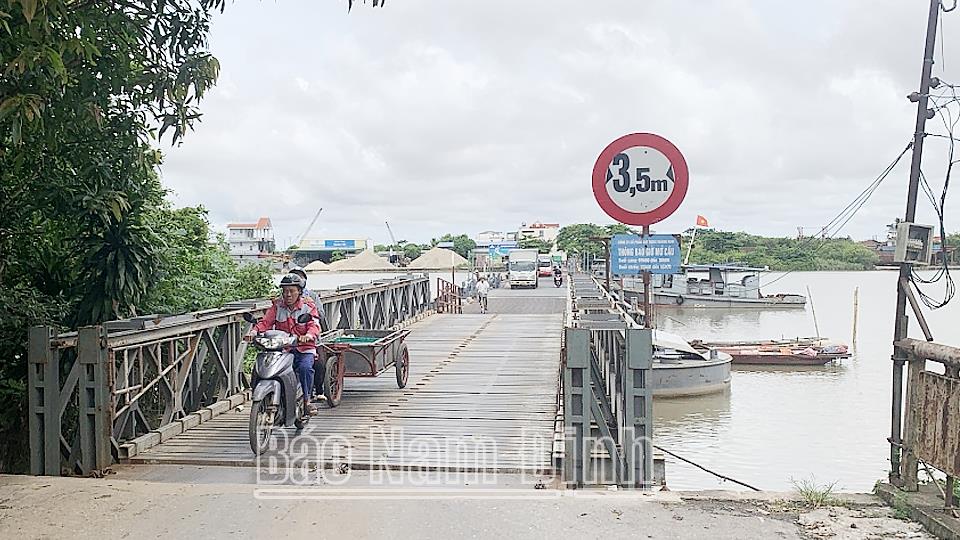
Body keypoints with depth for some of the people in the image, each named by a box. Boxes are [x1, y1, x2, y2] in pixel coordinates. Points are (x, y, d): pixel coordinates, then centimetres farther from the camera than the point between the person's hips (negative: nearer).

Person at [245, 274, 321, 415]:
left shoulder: (308, 305, 3)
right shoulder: (277, 305, 11)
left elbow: (314, 325, -11)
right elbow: (266, 321, -1)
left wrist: (309, 335, -35)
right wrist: (254, 331, -23)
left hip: (304, 348, -2)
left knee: (305, 367, -32)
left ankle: (306, 400, -15)